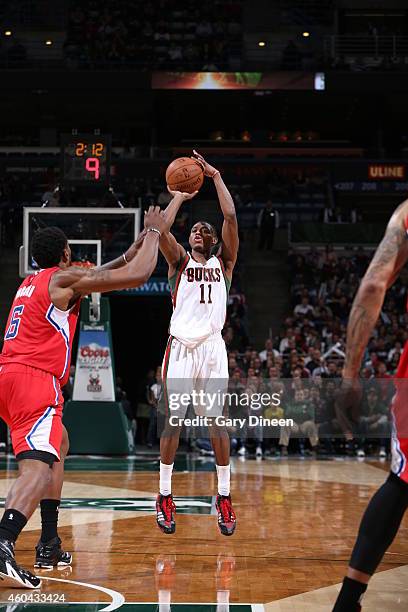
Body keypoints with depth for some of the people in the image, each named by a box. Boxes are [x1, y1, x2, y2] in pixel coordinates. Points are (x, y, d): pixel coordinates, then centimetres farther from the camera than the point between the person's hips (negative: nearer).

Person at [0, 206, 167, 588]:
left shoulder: (31, 282, 25)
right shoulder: (65, 278, 0)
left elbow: (99, 275, 37)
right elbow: (138, 275, -3)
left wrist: (139, 243, 39)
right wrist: (154, 233, 12)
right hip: (34, 378, -9)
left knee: (58, 445, 27)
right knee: (38, 466, -21)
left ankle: (49, 545, 22)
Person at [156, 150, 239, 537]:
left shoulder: (224, 262, 13)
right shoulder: (179, 261, 11)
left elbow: (231, 218, 0)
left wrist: (216, 176, 0)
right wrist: (181, 194, 2)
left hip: (212, 348, 1)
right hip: (180, 346, -1)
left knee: (216, 421, 1)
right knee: (173, 421, -1)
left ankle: (224, 497, 6)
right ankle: (164, 496, 6)